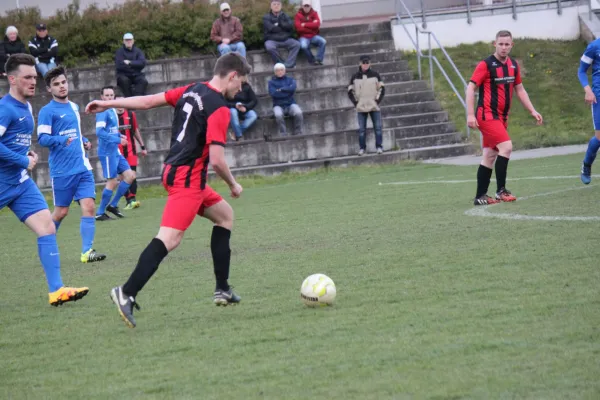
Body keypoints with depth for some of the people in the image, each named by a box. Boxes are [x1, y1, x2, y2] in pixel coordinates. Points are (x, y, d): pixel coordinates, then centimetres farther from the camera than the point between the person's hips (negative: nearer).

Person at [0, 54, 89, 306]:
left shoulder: (26, 107, 11)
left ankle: (56, 290, -8)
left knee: (47, 227, -4)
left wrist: (29, 154, 9)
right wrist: (24, 161, -19)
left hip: (21, 183, 8)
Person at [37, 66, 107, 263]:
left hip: (83, 167, 6)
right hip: (62, 171, -6)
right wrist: (63, 140, -30)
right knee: (61, 212, 3)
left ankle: (87, 251, -10)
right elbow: (42, 138, -15)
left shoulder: (74, 107, 15)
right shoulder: (47, 111, -6)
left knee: (89, 206, -8)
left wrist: (84, 142, 13)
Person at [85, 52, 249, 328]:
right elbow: (216, 160, -19)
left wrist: (108, 104, 20)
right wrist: (233, 185, -2)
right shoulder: (219, 109, -15)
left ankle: (222, 290, 24)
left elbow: (148, 101, 13)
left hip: (174, 170, 10)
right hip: (189, 178, -10)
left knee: (225, 215, 23)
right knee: (169, 239, -19)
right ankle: (127, 294, -28)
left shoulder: (191, 91, 10)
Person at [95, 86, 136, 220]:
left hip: (116, 151, 9)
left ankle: (113, 205, 14)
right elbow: (100, 132, -23)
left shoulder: (113, 111, 14)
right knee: (112, 182, -7)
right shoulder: (103, 112, -13)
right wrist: (117, 140, -25)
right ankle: (100, 213, 3)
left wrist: (119, 136, 5)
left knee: (130, 176, 6)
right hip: (107, 152, -9)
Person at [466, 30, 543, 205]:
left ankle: (480, 197, 13)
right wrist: (470, 114, -20)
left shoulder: (513, 65, 10)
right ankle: (501, 190, -14)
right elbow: (470, 88, -12)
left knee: (490, 156, 9)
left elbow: (520, 89, 19)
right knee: (506, 146, -20)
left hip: (501, 117, 7)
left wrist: (532, 111, 13)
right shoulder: (486, 65, -11)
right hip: (487, 115, -7)